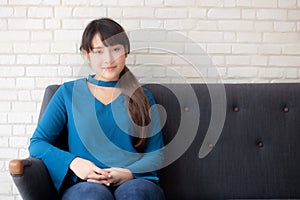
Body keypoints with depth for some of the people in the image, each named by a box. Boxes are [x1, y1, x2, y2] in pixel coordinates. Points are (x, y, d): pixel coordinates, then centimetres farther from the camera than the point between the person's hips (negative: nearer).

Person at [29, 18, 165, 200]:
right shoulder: (69, 92, 15)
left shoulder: (142, 96, 18)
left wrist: (129, 173, -10)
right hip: (83, 184, -1)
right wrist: (72, 162, -9)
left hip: (135, 181, 1)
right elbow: (37, 143, 10)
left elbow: (157, 154, 12)